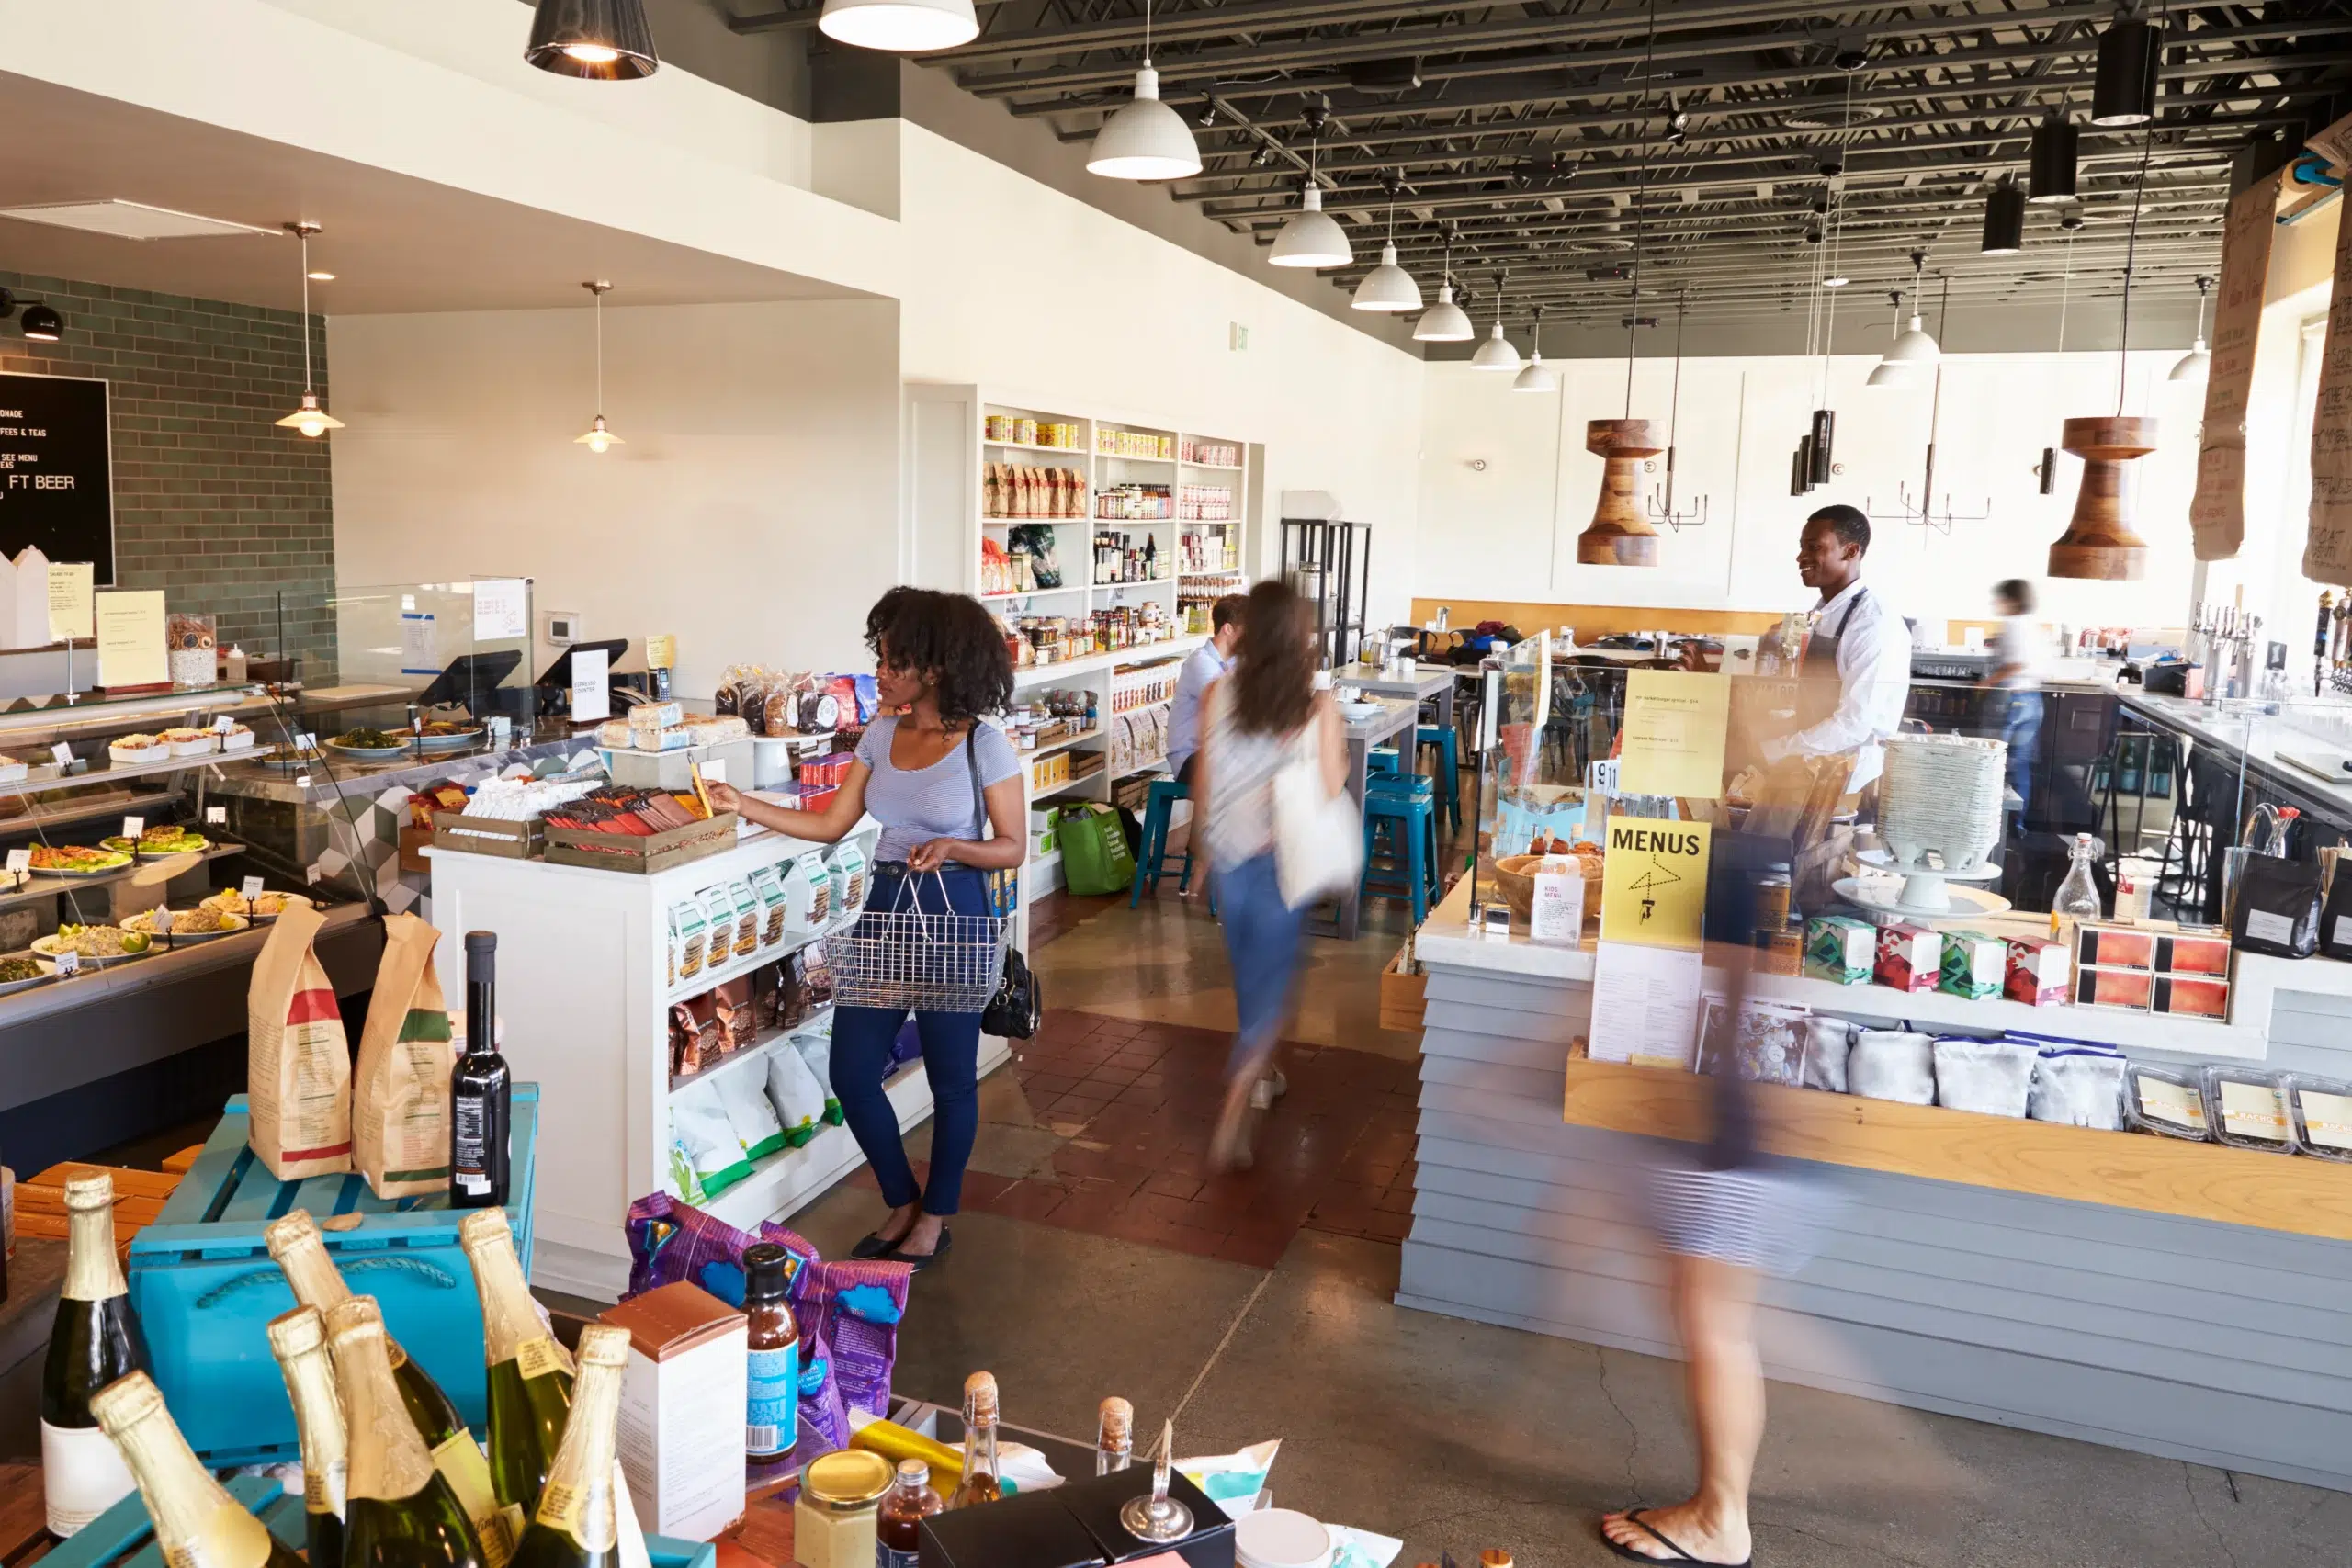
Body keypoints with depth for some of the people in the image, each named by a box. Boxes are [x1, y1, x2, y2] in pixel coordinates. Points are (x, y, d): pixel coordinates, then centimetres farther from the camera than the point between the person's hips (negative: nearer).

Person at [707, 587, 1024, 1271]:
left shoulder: (983, 744, -11)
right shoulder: (882, 735, 6)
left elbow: (1012, 847, -6)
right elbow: (831, 824, 9)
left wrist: (953, 847, -24)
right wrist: (746, 806, 3)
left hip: (953, 916, -6)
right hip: (886, 907, 6)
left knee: (951, 1078, 7)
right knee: (852, 1072, 7)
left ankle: (935, 1219, 28)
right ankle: (902, 1204, 29)